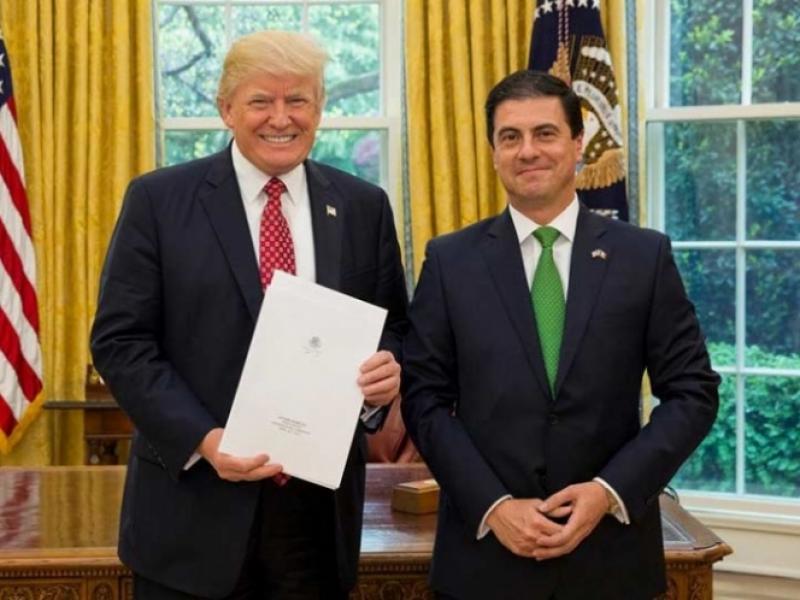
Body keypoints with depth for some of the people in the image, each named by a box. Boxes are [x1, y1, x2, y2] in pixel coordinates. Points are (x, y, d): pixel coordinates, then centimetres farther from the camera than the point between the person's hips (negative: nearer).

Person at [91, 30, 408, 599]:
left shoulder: (364, 206, 6)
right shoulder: (160, 199, -2)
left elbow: (394, 329, 12)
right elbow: (119, 340, -5)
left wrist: (389, 369, -12)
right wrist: (203, 439, -16)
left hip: (323, 506, 3)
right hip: (194, 504, -2)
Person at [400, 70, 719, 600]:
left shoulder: (645, 255, 0)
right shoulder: (450, 261, 1)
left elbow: (693, 392, 0)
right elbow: (424, 399, -1)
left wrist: (611, 491, -11)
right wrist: (493, 505, -12)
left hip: (611, 550, 1)